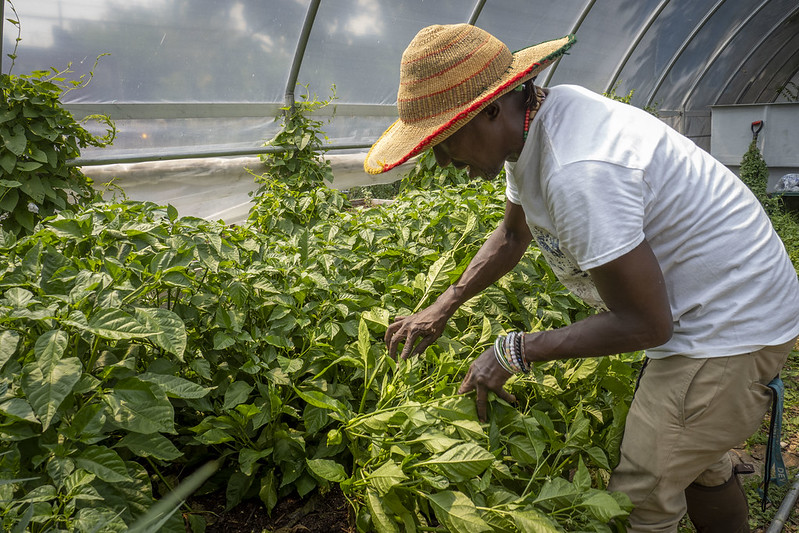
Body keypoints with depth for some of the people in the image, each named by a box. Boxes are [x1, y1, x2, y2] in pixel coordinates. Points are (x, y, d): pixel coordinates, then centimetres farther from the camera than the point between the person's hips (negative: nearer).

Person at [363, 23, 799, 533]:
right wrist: (444, 306, 8)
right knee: (699, 463, 26)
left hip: (733, 323, -9)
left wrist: (515, 351, -20)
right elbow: (513, 234, 14)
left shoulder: (581, 172, -34)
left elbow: (646, 323, -27)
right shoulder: (533, 123, -2)